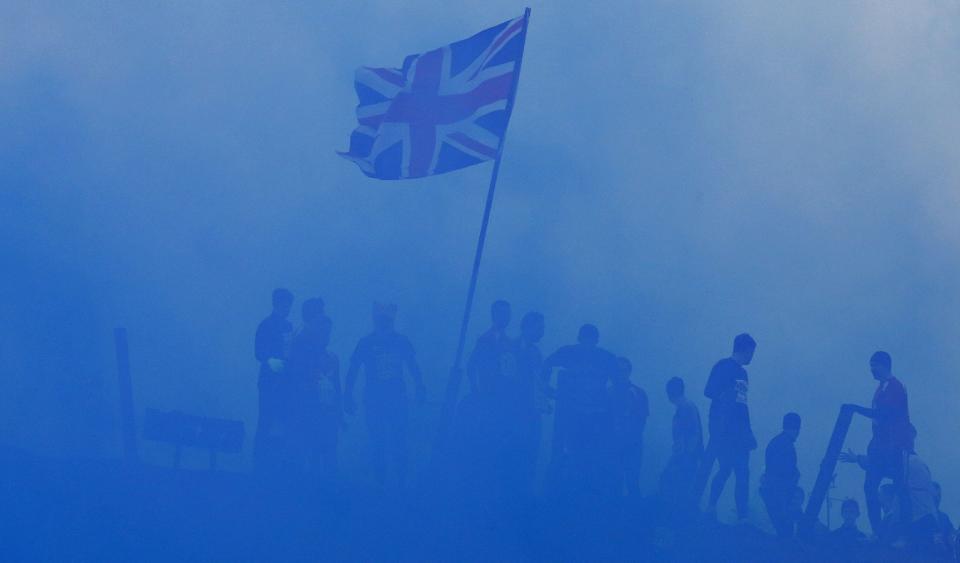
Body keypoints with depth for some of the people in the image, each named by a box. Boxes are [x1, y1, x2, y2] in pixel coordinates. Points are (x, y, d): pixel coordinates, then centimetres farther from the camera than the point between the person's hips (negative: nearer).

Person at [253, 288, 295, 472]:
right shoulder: (266, 325, -6)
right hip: (270, 382, -7)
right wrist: (270, 361, -35)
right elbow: (259, 352, -17)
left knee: (279, 425, 5)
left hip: (285, 382, 7)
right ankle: (259, 465, -9)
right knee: (266, 424, -10)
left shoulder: (288, 327, 17)